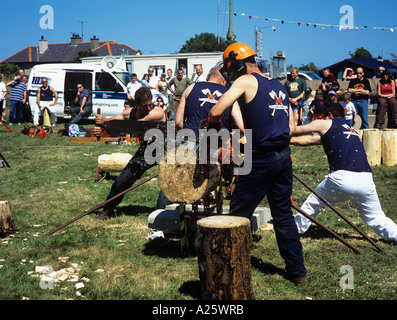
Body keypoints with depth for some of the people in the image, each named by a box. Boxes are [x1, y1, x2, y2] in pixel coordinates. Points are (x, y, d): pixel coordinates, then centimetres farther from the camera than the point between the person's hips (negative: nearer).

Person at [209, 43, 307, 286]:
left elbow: (216, 112, -13)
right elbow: (291, 127, 16)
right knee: (284, 215, 16)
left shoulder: (246, 81, -4)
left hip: (260, 160, -7)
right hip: (284, 157, 7)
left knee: (239, 216, 7)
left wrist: (212, 123, 8)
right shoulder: (279, 87, 17)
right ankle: (298, 272, 21)